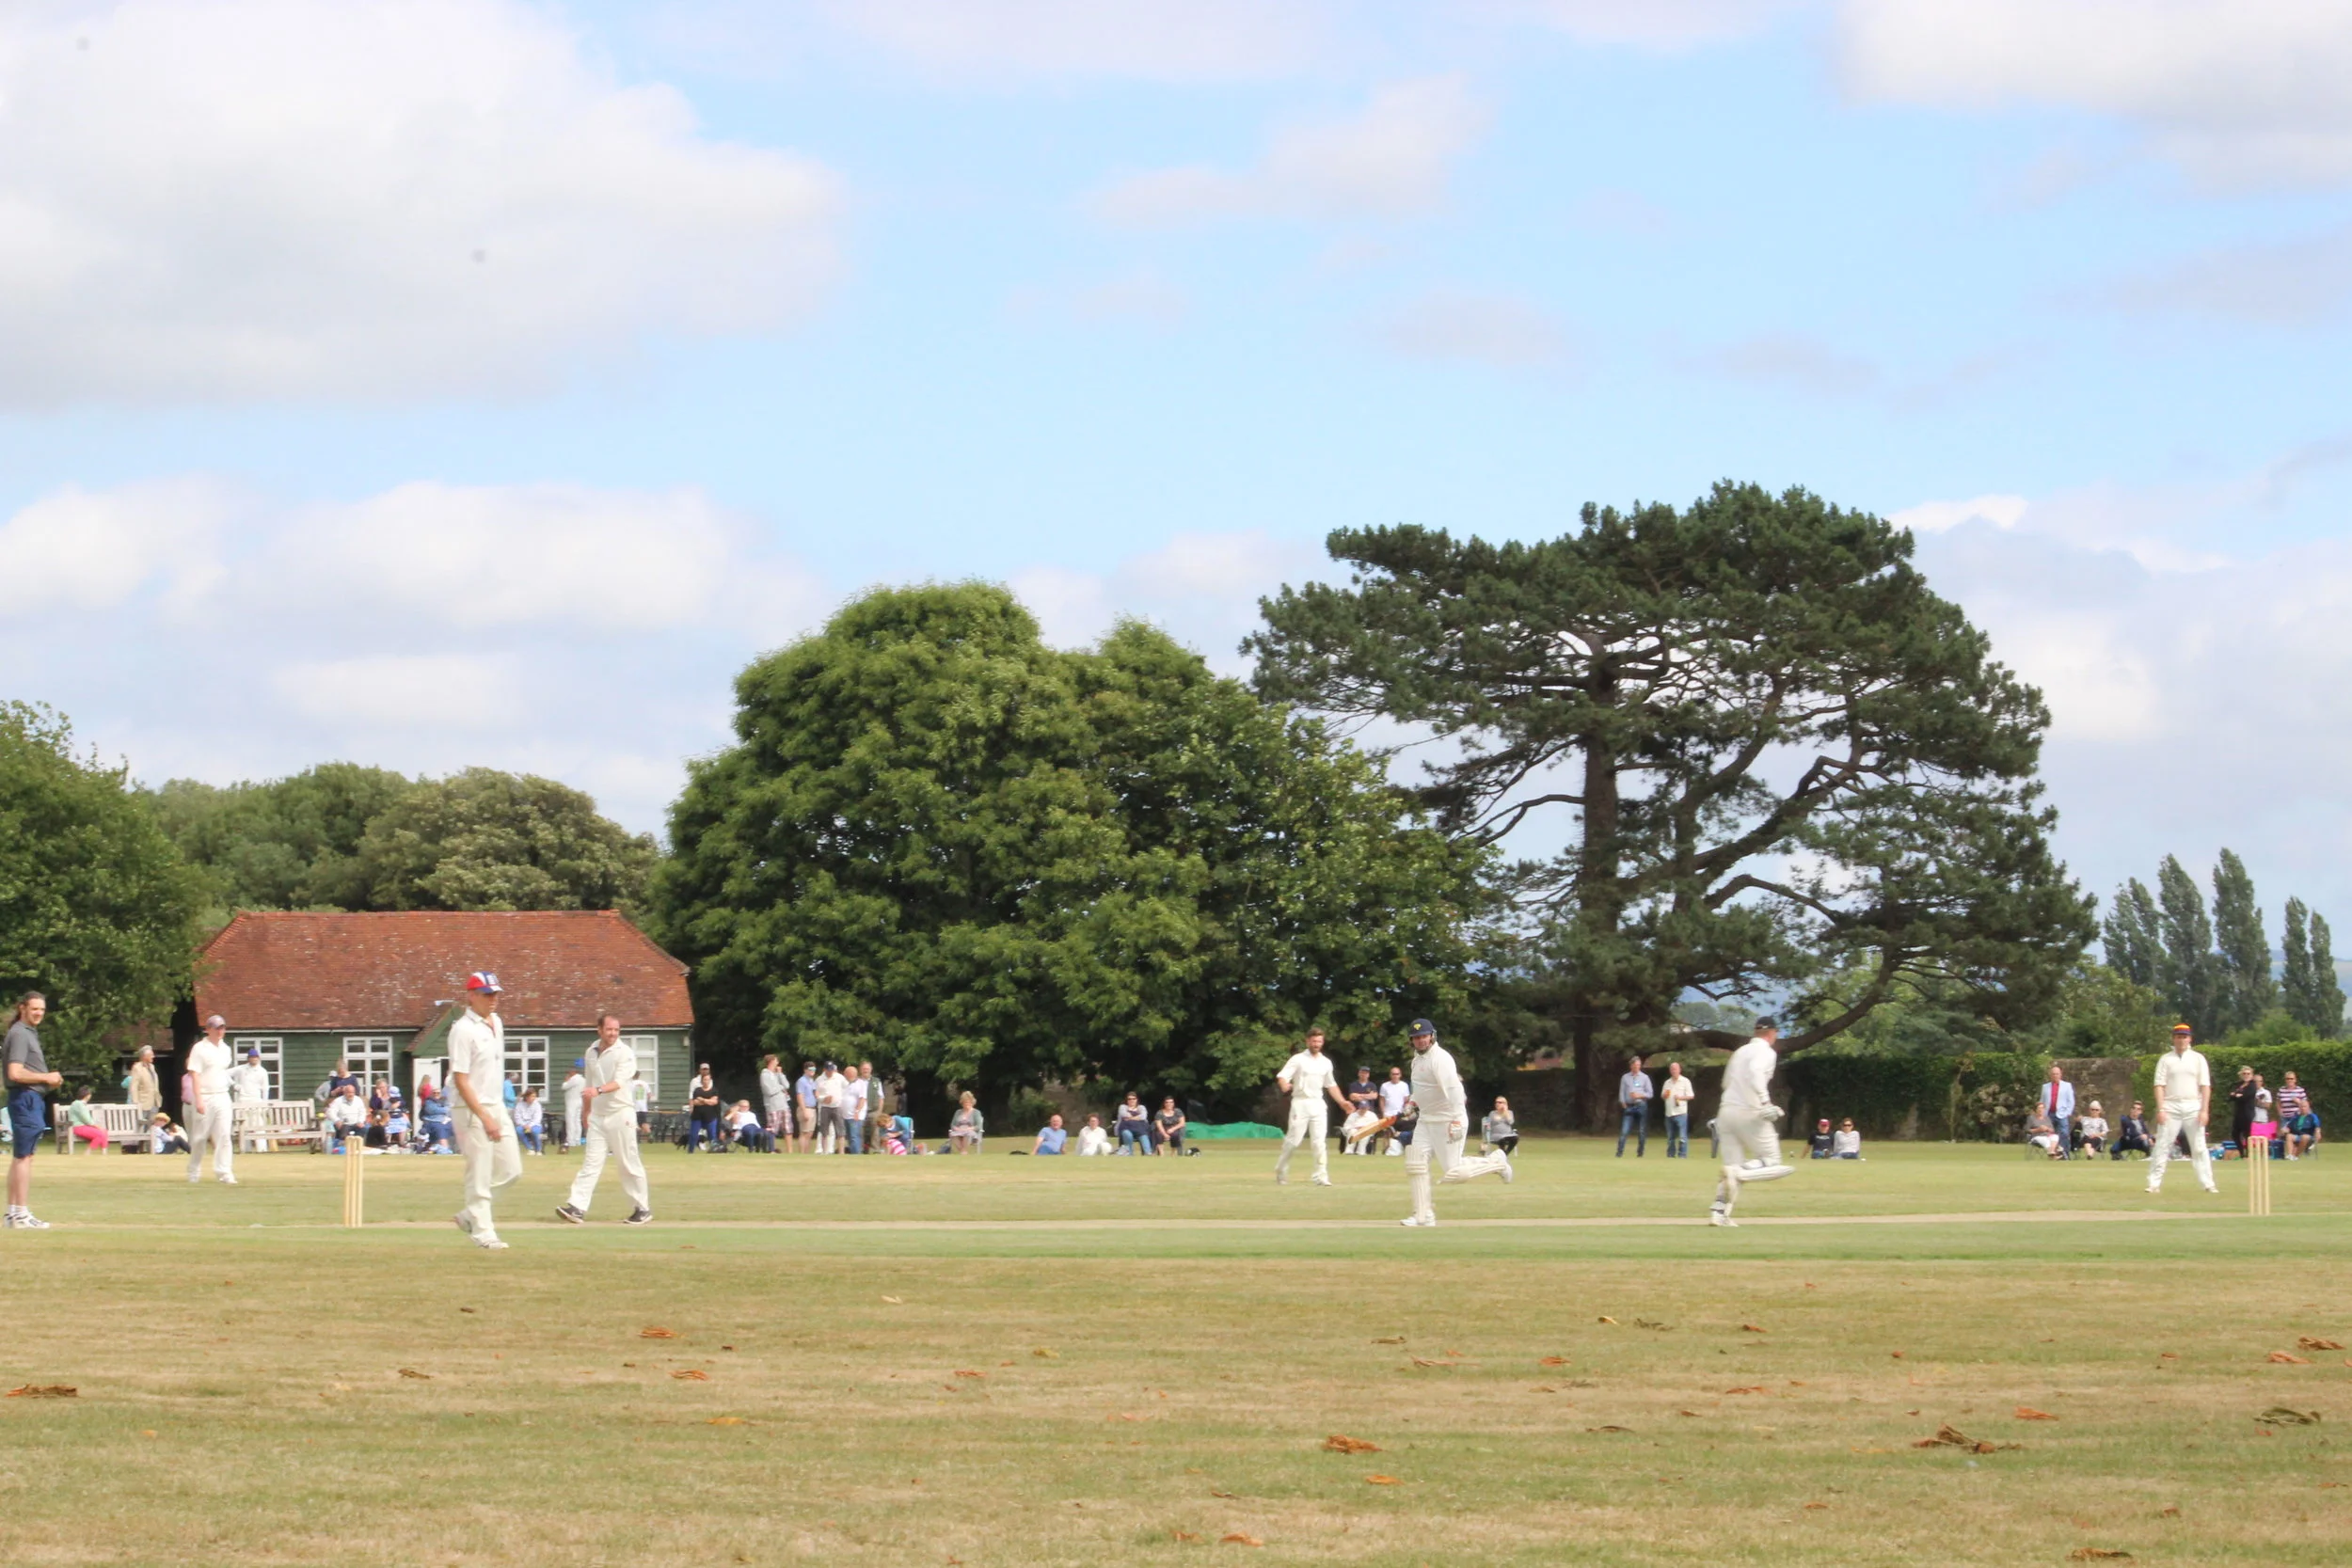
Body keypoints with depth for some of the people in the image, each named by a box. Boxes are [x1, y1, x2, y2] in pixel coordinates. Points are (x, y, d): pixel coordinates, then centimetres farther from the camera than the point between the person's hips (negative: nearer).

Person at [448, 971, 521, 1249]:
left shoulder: (496, 1023, 10)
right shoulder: (463, 1030, -15)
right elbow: (460, 1080, -18)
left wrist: (497, 1111, 18)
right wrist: (485, 1118, -22)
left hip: (498, 1107, 8)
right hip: (473, 1111, -8)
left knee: (512, 1171, 9)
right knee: (480, 1175, -3)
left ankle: (470, 1215, 22)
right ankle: (483, 1232, 5)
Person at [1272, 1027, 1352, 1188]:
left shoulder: (1326, 1062, 13)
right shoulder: (1298, 1059, -4)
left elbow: (1331, 1085, 23)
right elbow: (1282, 1077, -14)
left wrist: (1342, 1102, 13)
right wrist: (1284, 1085, -37)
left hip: (1318, 1104, 4)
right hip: (1301, 1103, -4)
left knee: (1320, 1142, -3)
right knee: (1293, 1140, -4)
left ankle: (1321, 1177, -4)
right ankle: (1281, 1171, 13)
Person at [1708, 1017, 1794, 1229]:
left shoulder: (1740, 1051, 19)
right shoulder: (1766, 1052, -3)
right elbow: (1755, 1072, -24)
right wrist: (1765, 1103, -30)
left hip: (1726, 1110, 7)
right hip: (1750, 1113, -7)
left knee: (1733, 1163, 10)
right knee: (1772, 1163, 2)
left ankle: (1719, 1212, -4)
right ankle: (1739, 1174, -27)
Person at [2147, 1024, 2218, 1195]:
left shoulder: (2198, 1058, 7)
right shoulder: (2165, 1060, 6)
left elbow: (2205, 1085, 3)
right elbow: (2160, 1085, 0)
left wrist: (2204, 1110, -7)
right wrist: (2160, 1109, -11)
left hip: (2193, 1107, 0)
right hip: (2171, 1107, 0)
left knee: (2199, 1147, -1)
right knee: (2162, 1146, -3)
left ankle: (2208, 1184, 1)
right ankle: (2154, 1184, -1)